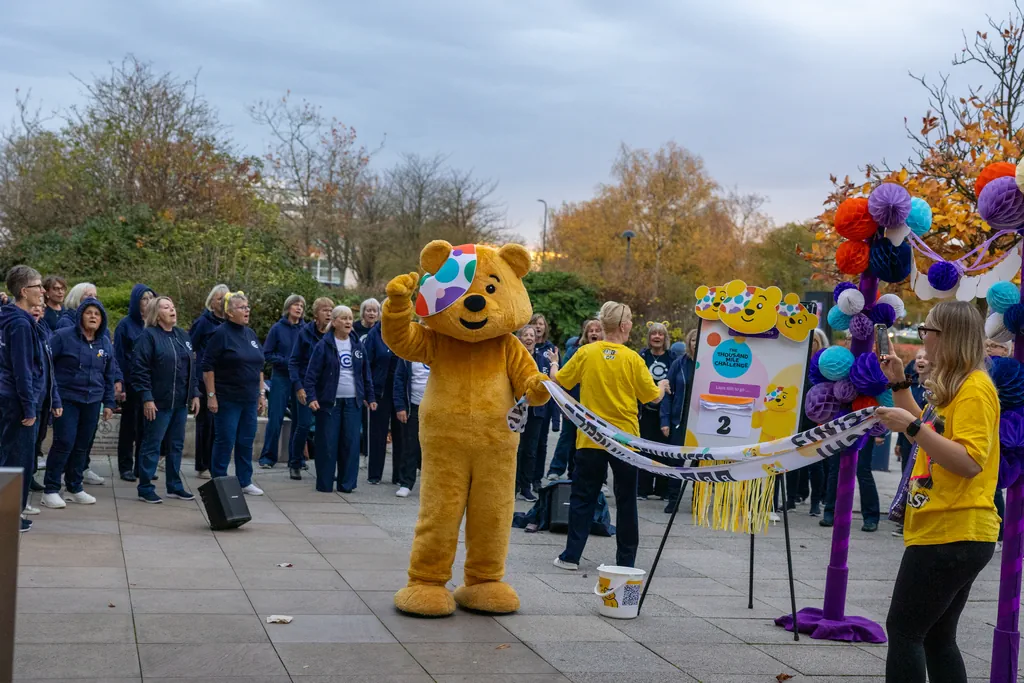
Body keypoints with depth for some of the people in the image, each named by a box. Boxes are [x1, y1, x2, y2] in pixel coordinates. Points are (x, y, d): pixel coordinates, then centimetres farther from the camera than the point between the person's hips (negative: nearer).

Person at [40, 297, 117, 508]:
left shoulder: (105, 343, 9)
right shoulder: (63, 337, -7)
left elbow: (109, 376, 15)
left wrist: (109, 403, 13)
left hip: (93, 402, 5)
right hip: (66, 399, -5)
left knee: (83, 445, 9)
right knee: (64, 443, -10)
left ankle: (74, 488, 21)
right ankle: (50, 490, -2)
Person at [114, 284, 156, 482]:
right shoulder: (126, 324, -4)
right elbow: (119, 356, -7)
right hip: (132, 382, -4)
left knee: (146, 426, 9)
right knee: (129, 426, 5)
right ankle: (126, 467, 11)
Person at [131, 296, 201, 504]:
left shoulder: (182, 336, 14)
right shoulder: (148, 336, -9)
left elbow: (192, 367, 19)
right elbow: (139, 369, -14)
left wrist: (195, 394, 13)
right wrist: (146, 398, -18)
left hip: (181, 402, 7)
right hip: (158, 402, -7)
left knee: (176, 445, 13)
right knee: (152, 446, -1)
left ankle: (174, 486, 22)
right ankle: (145, 489, 7)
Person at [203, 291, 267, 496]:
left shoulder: (251, 334, 12)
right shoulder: (221, 334, -9)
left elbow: (259, 366, 18)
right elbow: (208, 366, -12)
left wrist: (261, 393, 14)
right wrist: (211, 395, -15)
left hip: (249, 400, 7)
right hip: (227, 400, -7)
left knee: (246, 441, 11)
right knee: (225, 441, -1)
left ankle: (245, 482, 20)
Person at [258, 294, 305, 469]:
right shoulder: (277, 328, -2)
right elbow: (267, 354, -1)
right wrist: (286, 361, -13)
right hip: (281, 378, -2)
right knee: (275, 419, -2)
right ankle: (268, 457, 6)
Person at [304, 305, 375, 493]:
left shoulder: (357, 345, 10)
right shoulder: (323, 345, -4)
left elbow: (365, 373, 16)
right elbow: (311, 374, -6)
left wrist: (370, 397, 14)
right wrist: (311, 397, -16)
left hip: (353, 401, 4)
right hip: (329, 401, -4)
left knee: (351, 442, 2)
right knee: (327, 443, -1)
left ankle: (346, 483, 9)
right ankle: (325, 483, 8)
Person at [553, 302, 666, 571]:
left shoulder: (586, 353, -5)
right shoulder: (632, 359, -9)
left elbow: (559, 381, 5)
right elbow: (653, 396, -2)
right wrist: (663, 386, 21)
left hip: (591, 438, 1)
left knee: (583, 497, 10)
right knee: (626, 501, 9)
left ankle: (571, 556, 7)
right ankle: (626, 561, 14)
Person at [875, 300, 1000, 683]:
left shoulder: (975, 389, -16)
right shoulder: (953, 387, 16)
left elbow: (969, 462, -25)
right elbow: (930, 434, 32)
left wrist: (911, 427, -29)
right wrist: (899, 384, 23)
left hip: (953, 535, -10)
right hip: (947, 533, 10)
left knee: (904, 630, -6)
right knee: (936, 637, 14)